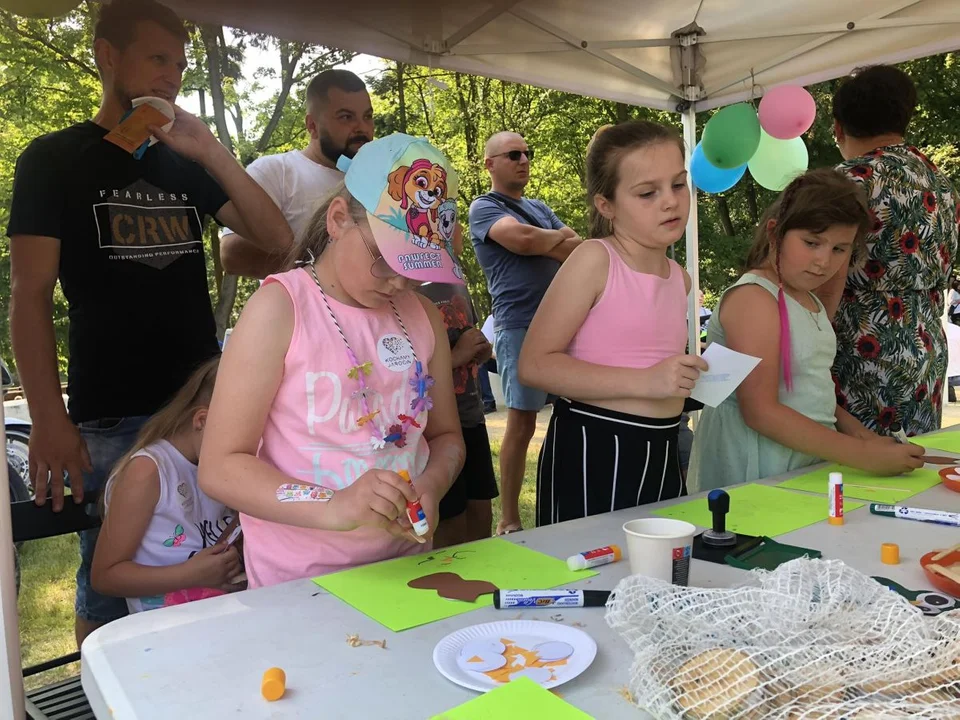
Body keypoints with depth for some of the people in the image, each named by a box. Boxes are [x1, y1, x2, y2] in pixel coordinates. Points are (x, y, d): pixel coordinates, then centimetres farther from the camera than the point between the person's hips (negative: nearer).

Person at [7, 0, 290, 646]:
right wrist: (48, 420, -13)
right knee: (110, 594, 3)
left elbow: (278, 237, 5)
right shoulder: (54, 160, 2)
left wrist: (211, 151, -5)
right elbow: (31, 295, -4)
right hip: (111, 418, -4)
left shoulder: (187, 165, 14)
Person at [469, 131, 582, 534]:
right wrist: (559, 237, 1)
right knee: (522, 422, -5)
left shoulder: (540, 208, 24)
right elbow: (521, 239, -18)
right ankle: (509, 521, 5)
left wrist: (543, 243, -5)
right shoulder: (484, 207, 2)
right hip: (520, 325, -6)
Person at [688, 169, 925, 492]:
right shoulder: (753, 298, -16)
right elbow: (761, 411, -22)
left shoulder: (808, 298, 11)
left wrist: (858, 433, 3)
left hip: (809, 463, 8)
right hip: (755, 475, -8)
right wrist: (864, 455, -19)